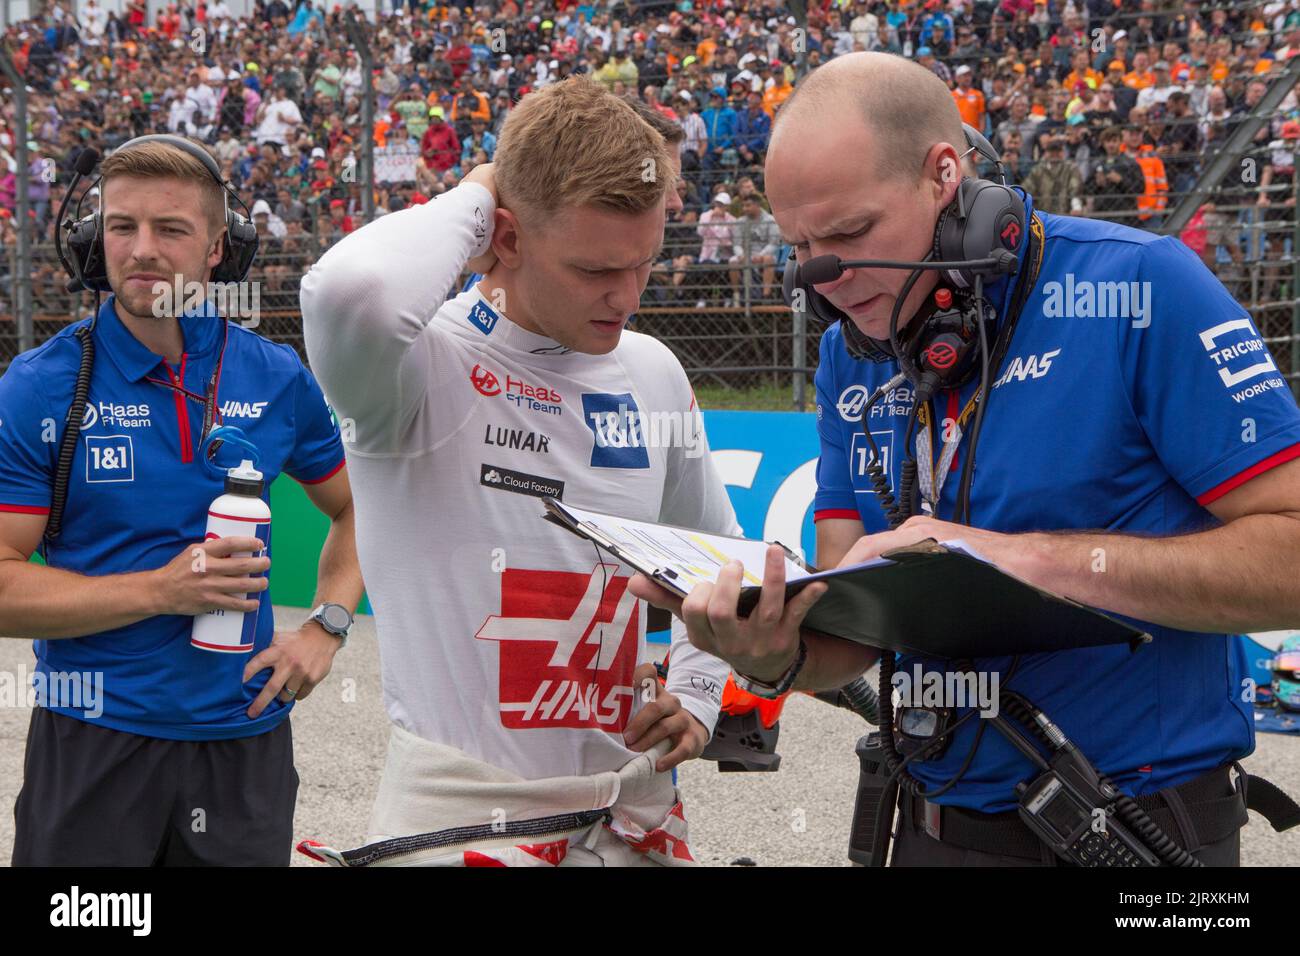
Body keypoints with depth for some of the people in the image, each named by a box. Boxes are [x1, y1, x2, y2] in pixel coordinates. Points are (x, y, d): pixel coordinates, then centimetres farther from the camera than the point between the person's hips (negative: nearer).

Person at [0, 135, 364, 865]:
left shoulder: (279, 377, 0)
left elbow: (356, 508, 15)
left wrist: (326, 627, 0)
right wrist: (159, 591, -20)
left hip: (246, 735, 2)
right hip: (93, 743, -2)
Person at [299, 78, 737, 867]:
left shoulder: (655, 373, 5)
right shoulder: (430, 365, -14)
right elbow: (350, 294, -39)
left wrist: (695, 693, 4)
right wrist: (471, 200, -21)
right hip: (457, 810, -6)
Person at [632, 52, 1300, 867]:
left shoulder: (1140, 287, -16)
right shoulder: (850, 355, 2)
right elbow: (852, 634, 0)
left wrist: (1029, 557, -25)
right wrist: (778, 658, -22)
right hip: (940, 823, 5)